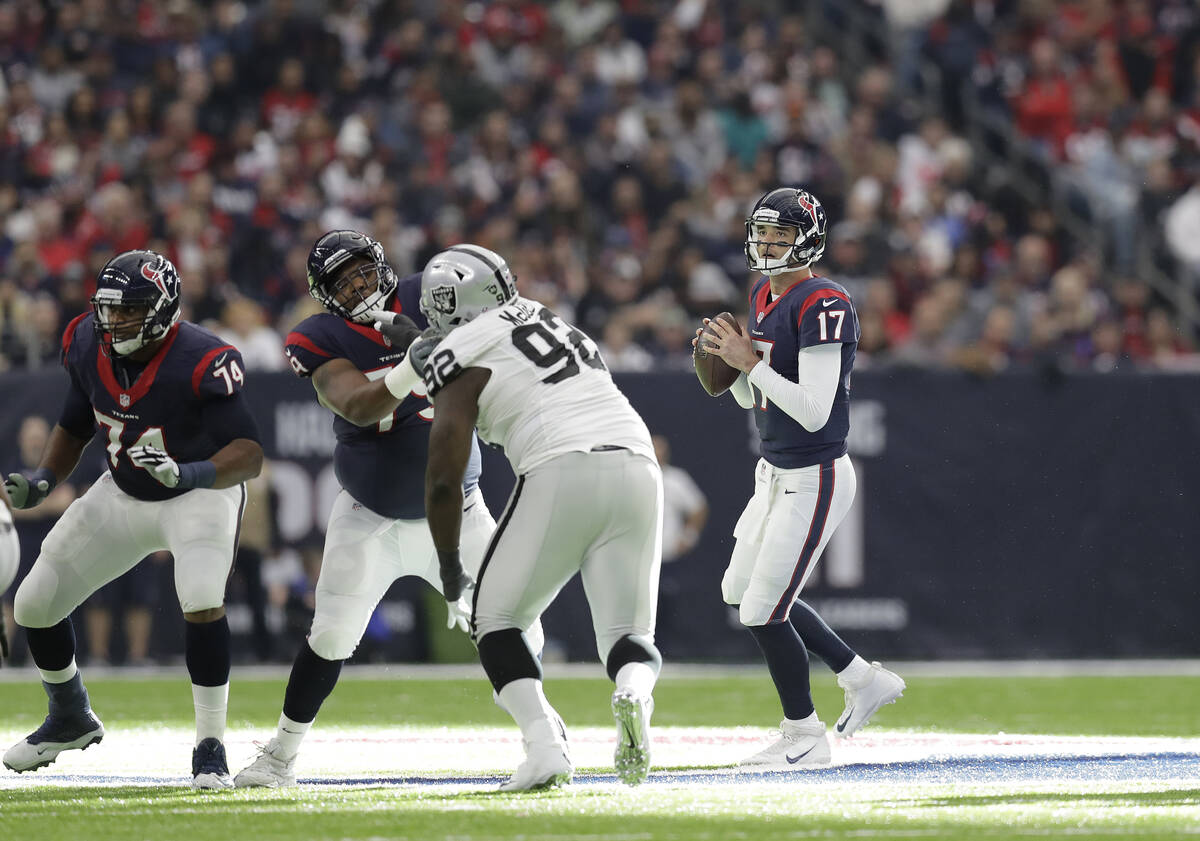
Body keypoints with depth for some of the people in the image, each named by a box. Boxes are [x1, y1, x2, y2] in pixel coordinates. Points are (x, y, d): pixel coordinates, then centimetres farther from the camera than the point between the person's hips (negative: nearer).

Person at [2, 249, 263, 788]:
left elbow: (249, 455, -35)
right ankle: (71, 718, 32)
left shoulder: (200, 363, -30)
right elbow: (75, 426, 8)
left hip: (200, 496, -6)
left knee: (202, 604, -31)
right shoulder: (89, 347, -12)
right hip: (121, 496, 6)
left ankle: (211, 747, -15)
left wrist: (188, 473, -52)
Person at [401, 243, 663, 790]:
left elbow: (444, 477, 1)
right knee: (628, 635, 12)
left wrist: (449, 565, 12)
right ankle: (634, 695, -24)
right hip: (636, 466, 5)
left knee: (496, 617, 13)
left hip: (560, 471, -5)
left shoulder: (463, 360, 6)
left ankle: (545, 746, -7)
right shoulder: (552, 324, 26)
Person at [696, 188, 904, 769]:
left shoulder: (823, 305, -20)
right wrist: (727, 359, -2)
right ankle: (861, 678, 26)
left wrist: (750, 362, -22)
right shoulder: (764, 297, 9)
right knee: (740, 591, 17)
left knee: (763, 610, -6)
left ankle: (804, 736, 11)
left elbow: (814, 412, -26)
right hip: (775, 475, 10)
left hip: (814, 478, -10)